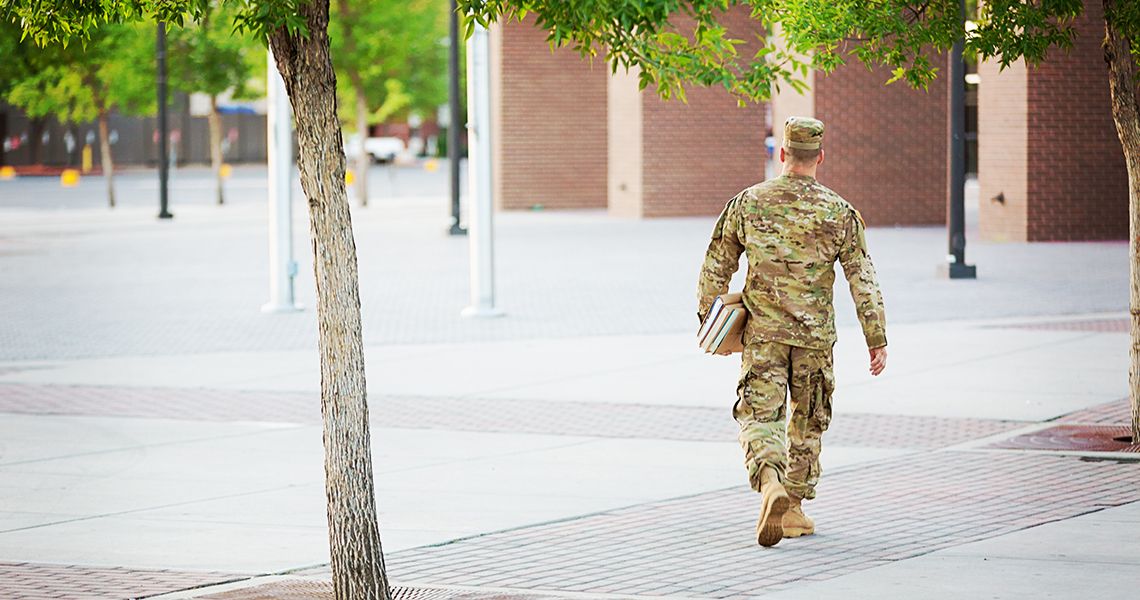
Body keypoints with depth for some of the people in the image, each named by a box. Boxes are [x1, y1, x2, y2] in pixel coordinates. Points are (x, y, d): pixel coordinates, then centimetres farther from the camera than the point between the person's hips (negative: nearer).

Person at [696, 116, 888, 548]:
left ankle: (770, 483, -30)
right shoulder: (840, 213, -3)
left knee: (759, 415, -2)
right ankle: (794, 508, 21)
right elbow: (863, 281, -4)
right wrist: (877, 341, 1)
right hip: (814, 335, 1)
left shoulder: (748, 203, -1)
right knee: (807, 422, 16)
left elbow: (717, 266, 5)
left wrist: (707, 317, 19)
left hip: (762, 332, 0)